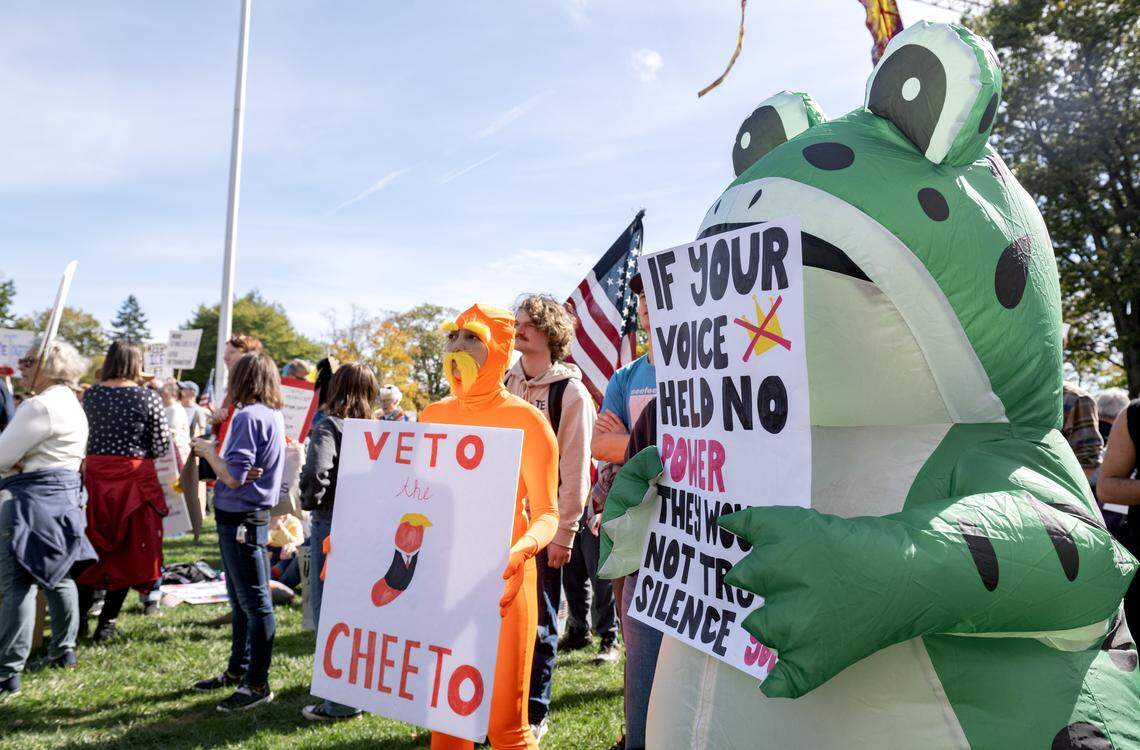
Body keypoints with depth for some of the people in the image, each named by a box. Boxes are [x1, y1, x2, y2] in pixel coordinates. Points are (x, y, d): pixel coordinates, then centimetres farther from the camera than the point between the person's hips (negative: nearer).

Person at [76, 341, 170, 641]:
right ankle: (107, 623, 10)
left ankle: (80, 616, 23)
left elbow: (85, 436, 11)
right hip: (134, 477, -4)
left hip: (95, 475, 4)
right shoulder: (148, 397, -9)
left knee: (93, 545, 18)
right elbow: (161, 447, -7)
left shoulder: (91, 394, 3)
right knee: (128, 550, 7)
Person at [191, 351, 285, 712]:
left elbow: (234, 477, -21)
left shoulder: (247, 416, -18)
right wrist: (214, 451, 5)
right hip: (249, 517, 10)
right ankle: (238, 670, 33)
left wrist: (208, 451, -6)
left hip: (240, 520, -10)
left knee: (254, 602, -2)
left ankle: (257, 684, 8)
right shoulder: (274, 416, 9)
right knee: (240, 599, 20)